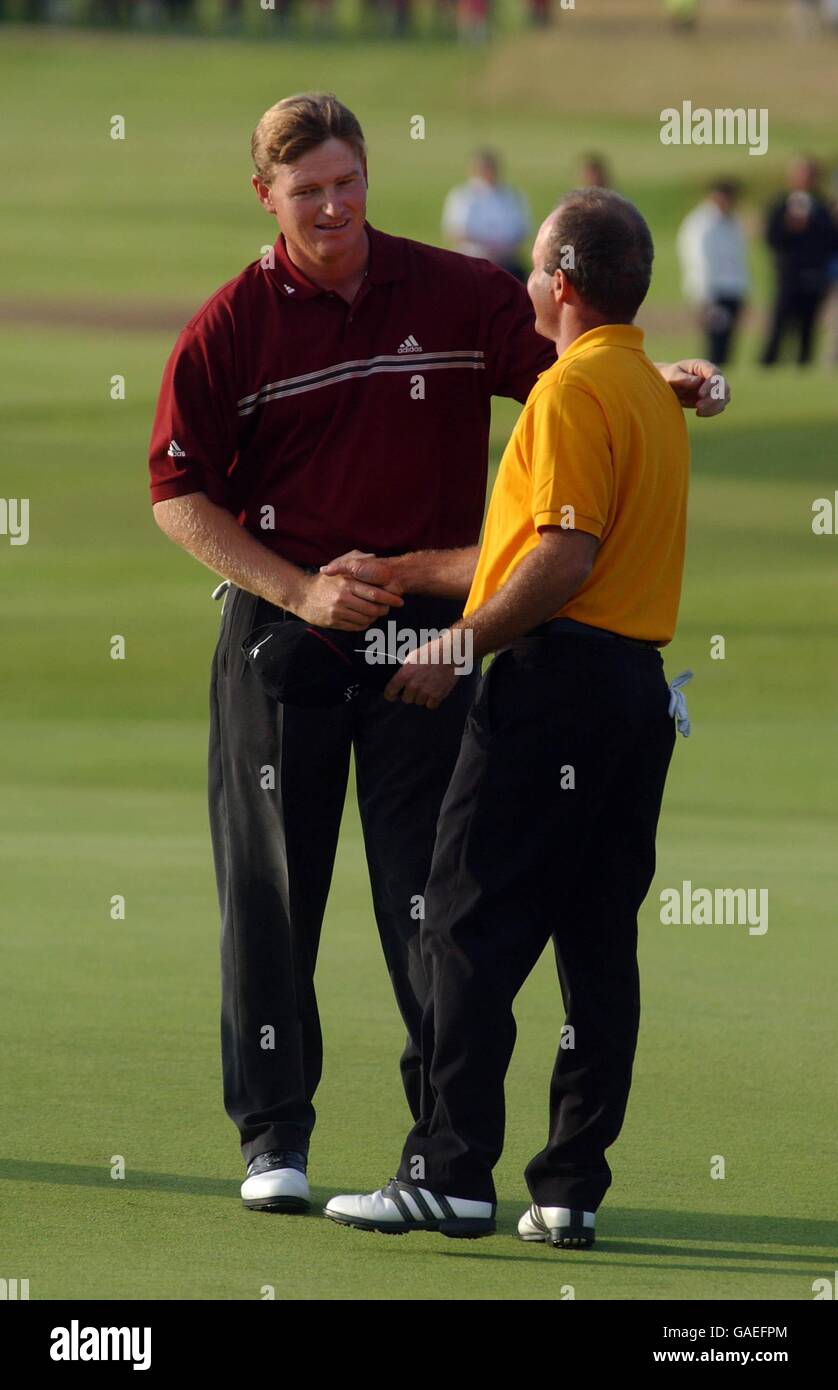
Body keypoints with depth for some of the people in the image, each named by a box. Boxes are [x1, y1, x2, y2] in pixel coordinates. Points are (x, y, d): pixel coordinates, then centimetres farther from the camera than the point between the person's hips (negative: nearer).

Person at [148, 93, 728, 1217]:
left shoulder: (456, 295, 2)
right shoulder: (233, 326, -1)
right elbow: (179, 496, -2)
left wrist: (664, 384, -15)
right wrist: (301, 590, -11)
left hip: (426, 627, 0)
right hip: (278, 630, 0)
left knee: (430, 892, -1)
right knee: (271, 891, 2)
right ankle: (274, 1135, 11)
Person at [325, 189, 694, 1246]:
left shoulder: (573, 390, -11)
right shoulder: (654, 390, 17)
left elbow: (564, 560, -20)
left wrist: (457, 647, -12)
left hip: (555, 681, -9)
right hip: (642, 679, 9)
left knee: (469, 926, -7)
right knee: (599, 941, 7)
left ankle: (452, 1171, -12)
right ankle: (571, 1188, 6)